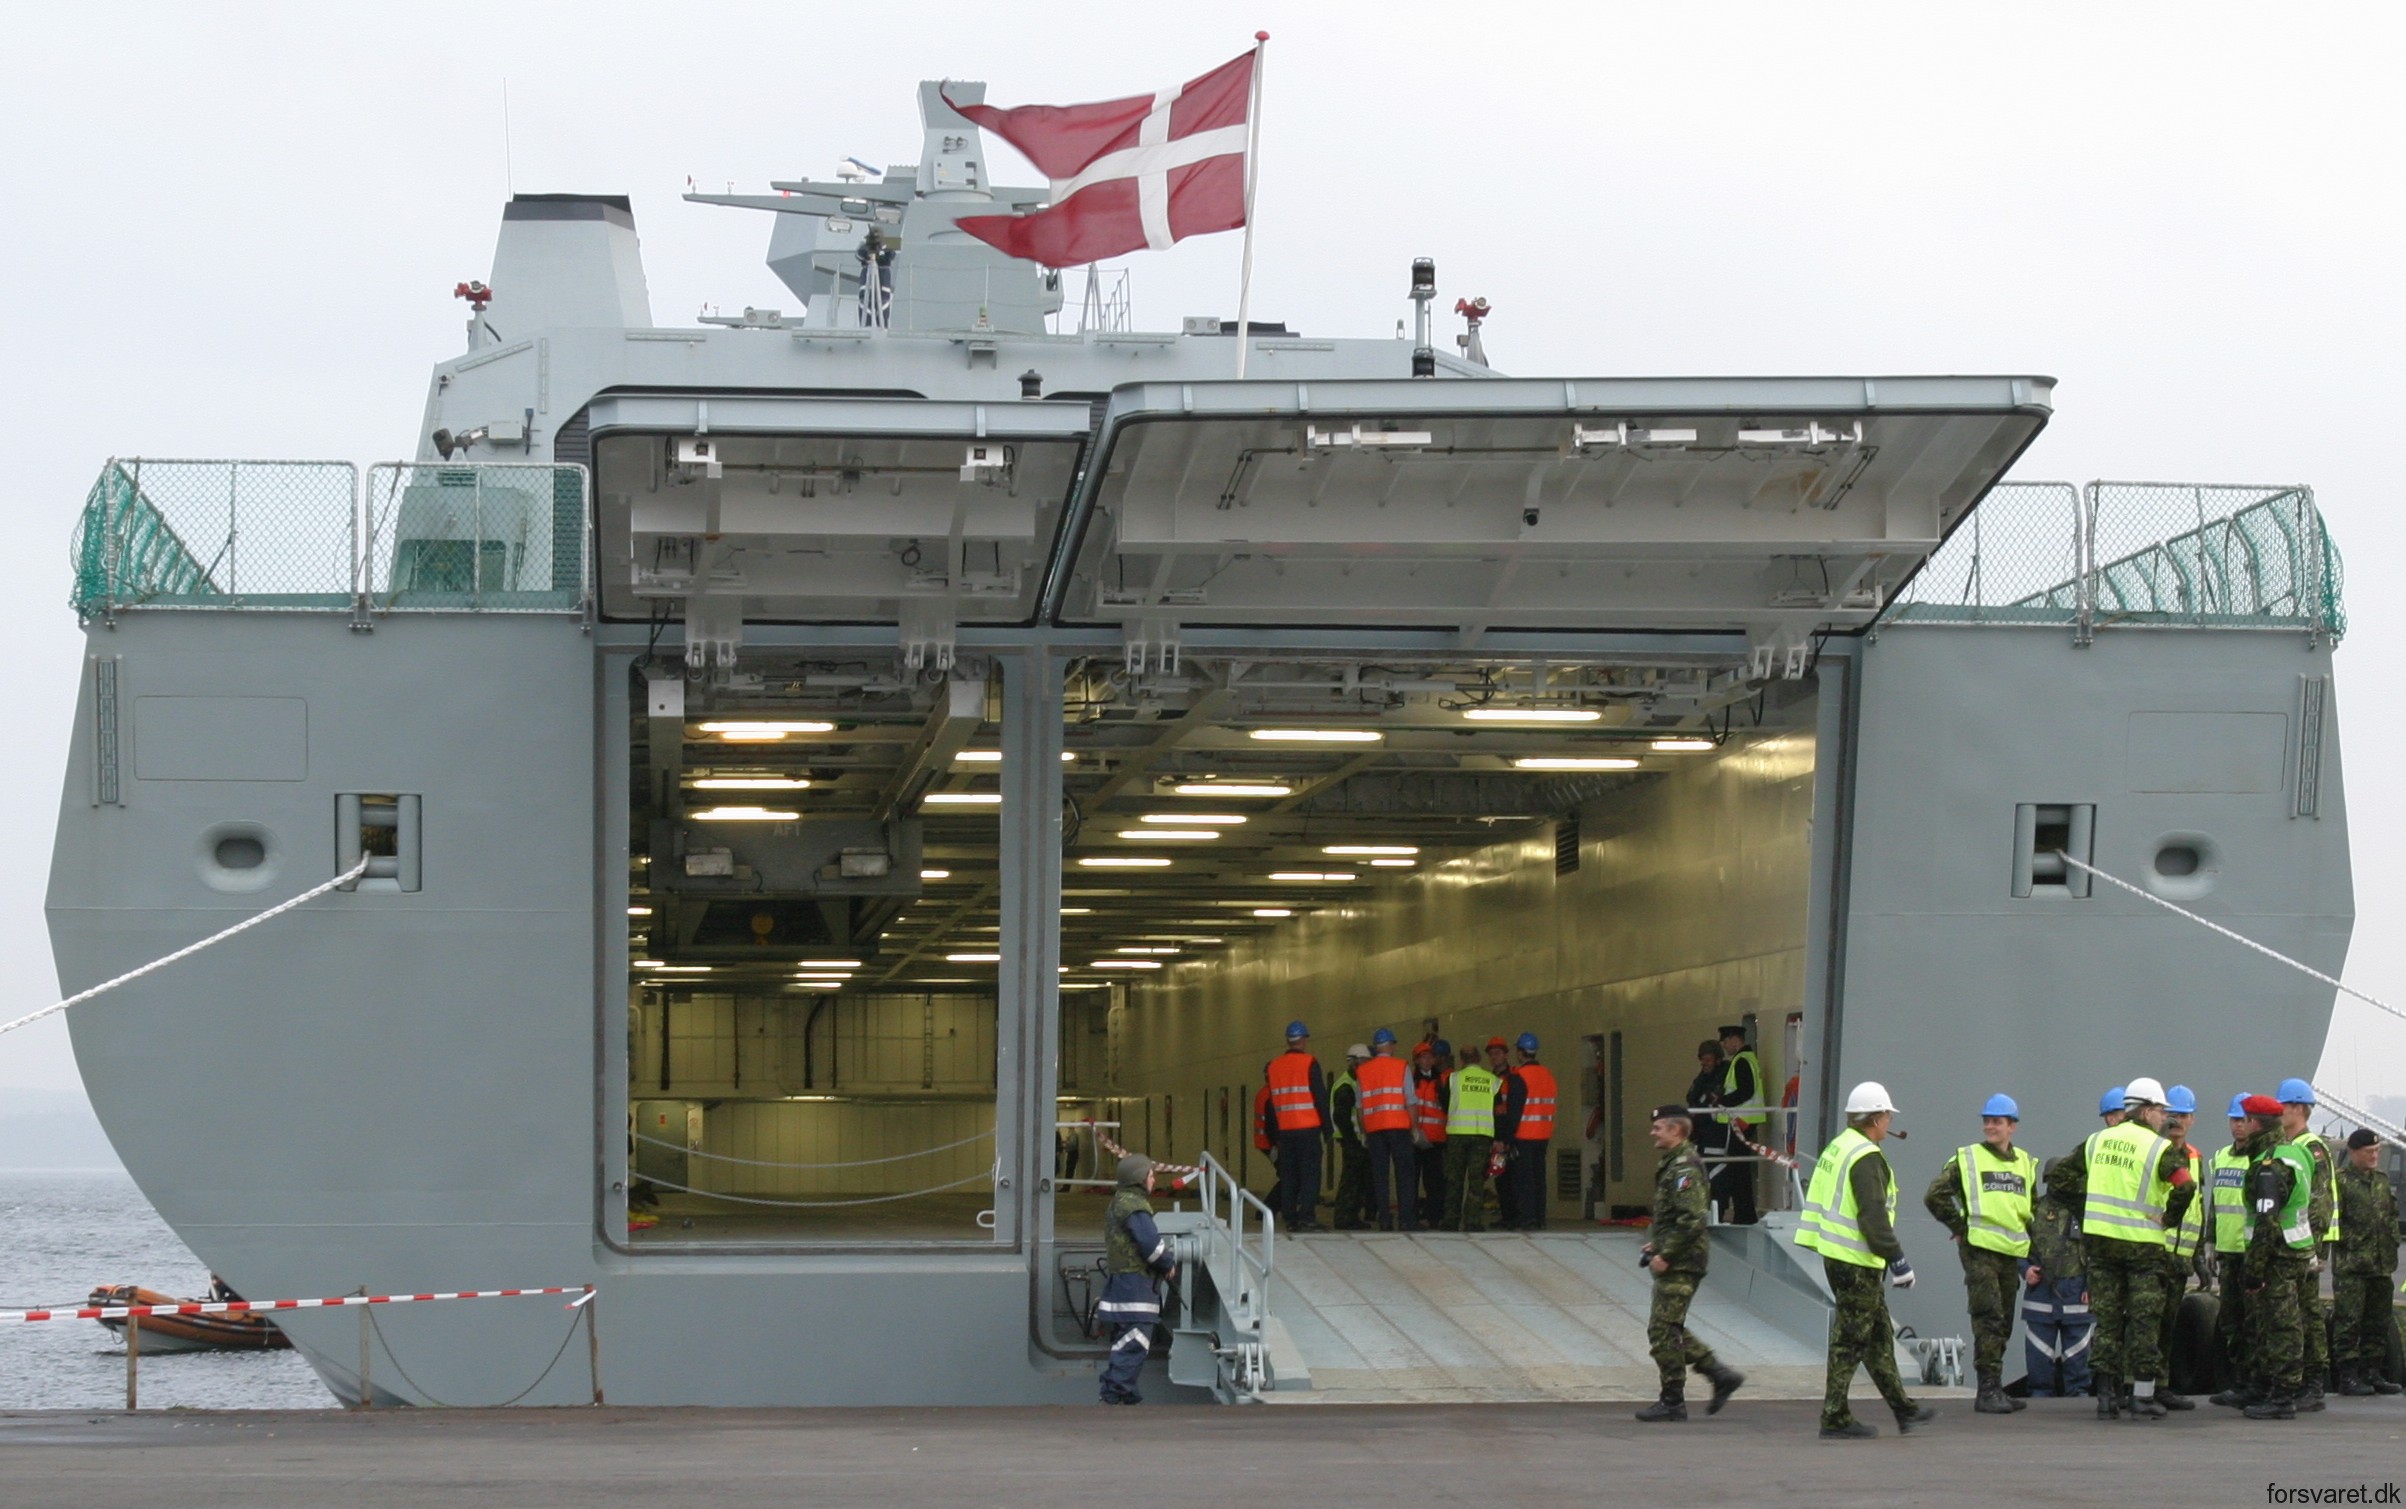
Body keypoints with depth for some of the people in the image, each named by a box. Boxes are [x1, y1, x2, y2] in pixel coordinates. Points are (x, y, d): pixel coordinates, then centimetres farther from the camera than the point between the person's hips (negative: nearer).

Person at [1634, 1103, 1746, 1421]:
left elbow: (1693, 1219, -25)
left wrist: (1666, 1254, -21)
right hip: (1676, 1261, 11)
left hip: (1680, 1264, -11)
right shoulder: (1672, 1164, 16)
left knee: (1663, 1330, -6)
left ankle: (1673, 1403, 0)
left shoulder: (1684, 1168, -17)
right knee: (1669, 1329, 14)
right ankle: (1721, 1374, 16)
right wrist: (1657, 1243, 17)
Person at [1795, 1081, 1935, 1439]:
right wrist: (1897, 1260, -18)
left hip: (1834, 1256, 10)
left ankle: (1903, 1409, 24)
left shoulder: (1836, 1148, 15)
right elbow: (1873, 1216, -23)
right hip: (1857, 1262, -10)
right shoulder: (1866, 1158, -17)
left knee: (1879, 1335, 17)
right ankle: (1835, 1419, -1)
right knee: (1850, 1340, -4)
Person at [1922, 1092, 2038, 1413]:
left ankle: (1994, 1390, 16)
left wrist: (2031, 1259, 16)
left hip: (2012, 1254, 5)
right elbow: (1935, 1196, -3)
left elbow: (2034, 1212, 23)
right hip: (1979, 1250, -5)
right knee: (1989, 1319, -12)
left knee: (2003, 1324, 9)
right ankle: (1988, 1390, -13)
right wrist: (1960, 1227, -5)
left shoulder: (2026, 1164, 15)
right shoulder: (1967, 1159, 0)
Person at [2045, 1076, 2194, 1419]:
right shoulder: (2159, 1148, -8)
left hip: (2100, 1238, 4)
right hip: (2142, 1245, -4)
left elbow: (2058, 1178, 12)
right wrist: (2169, 1218, -9)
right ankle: (2143, 1398, 3)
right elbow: (2185, 1186, -24)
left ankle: (2106, 1395, 7)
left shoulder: (2096, 1142, 9)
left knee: (2106, 1319, 9)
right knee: (2144, 1321, 3)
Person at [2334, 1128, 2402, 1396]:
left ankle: (2372, 1373, 17)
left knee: (2378, 1324, 10)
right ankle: (2348, 1376, -3)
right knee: (2349, 1322, -6)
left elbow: (2392, 1218, 22)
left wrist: (2391, 1254, 15)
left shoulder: (2382, 1181, 16)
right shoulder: (2340, 1180, -6)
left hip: (2381, 1266, 7)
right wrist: (2350, 1243, -14)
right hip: (2351, 1267, -7)